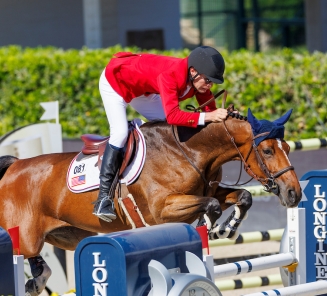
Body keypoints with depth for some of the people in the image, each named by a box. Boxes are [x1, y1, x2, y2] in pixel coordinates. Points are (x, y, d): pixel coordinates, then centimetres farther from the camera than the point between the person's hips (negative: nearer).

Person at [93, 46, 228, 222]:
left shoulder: (199, 79, -18)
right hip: (114, 80, -9)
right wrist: (207, 117, -56)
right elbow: (172, 116, -50)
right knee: (120, 132, -22)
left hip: (141, 87, 9)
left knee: (168, 128, 1)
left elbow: (210, 109, -11)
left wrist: (225, 115, -31)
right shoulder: (170, 75, -41)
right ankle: (104, 198, -23)